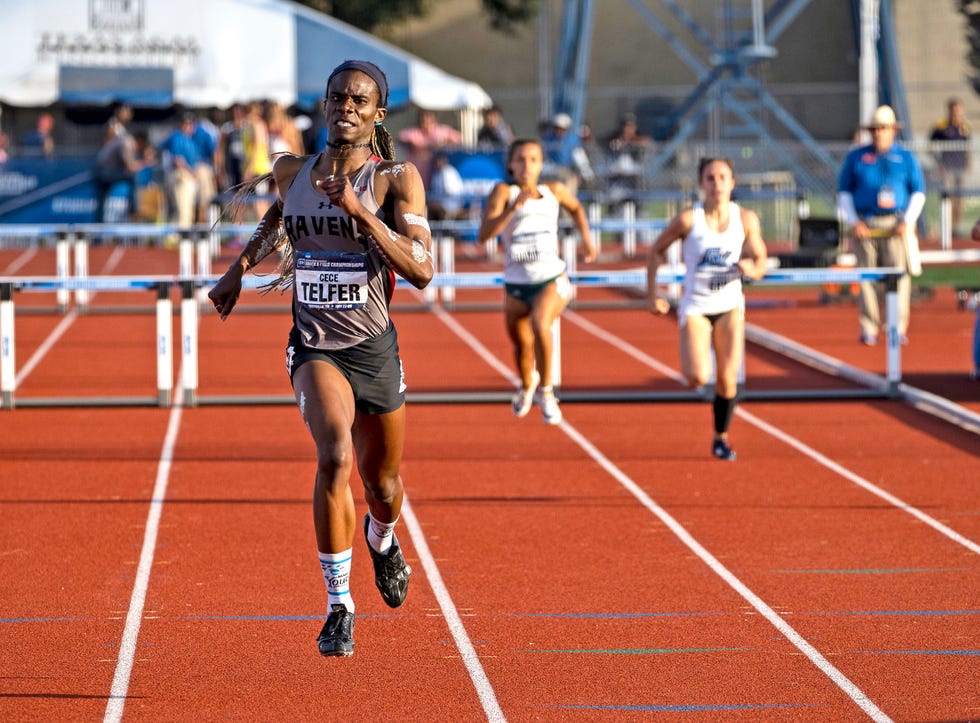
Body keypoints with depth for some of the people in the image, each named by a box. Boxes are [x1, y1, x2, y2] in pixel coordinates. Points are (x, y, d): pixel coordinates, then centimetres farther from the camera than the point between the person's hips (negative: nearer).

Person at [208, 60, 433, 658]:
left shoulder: (397, 179, -8)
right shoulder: (291, 173, 2)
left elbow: (422, 270, -19)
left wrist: (360, 211, -26)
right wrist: (240, 267, 25)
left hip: (374, 346, 0)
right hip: (314, 346, 0)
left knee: (382, 480, 16)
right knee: (336, 456, -27)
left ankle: (383, 541, 55)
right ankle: (339, 605, -19)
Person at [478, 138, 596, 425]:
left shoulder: (554, 191, 2)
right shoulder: (503, 191, -8)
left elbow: (576, 207, 26)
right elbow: (484, 233, -23)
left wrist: (585, 236, 16)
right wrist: (514, 206, -31)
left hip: (552, 280, -1)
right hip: (516, 285, 1)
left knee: (539, 324, -30)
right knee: (522, 347, 15)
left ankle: (545, 391, -11)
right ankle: (527, 385, 51)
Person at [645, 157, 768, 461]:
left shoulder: (746, 219, -5)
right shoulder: (688, 219, -12)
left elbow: (760, 262, 2)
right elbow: (656, 252, 0)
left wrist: (751, 268, -22)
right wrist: (652, 294, -2)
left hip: (730, 305, 2)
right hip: (695, 307, -2)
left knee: (728, 379, -3)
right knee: (698, 378, -17)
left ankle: (721, 438, 18)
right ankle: (692, 364, 21)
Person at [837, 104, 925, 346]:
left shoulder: (906, 158, 9)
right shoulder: (855, 157, 10)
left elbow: (918, 192, 9)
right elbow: (844, 192, 11)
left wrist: (907, 222, -5)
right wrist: (853, 222, -2)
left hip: (896, 225, 0)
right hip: (865, 225, 0)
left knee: (899, 275, -6)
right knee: (867, 278, -4)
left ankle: (898, 329, -2)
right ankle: (868, 330, -1)